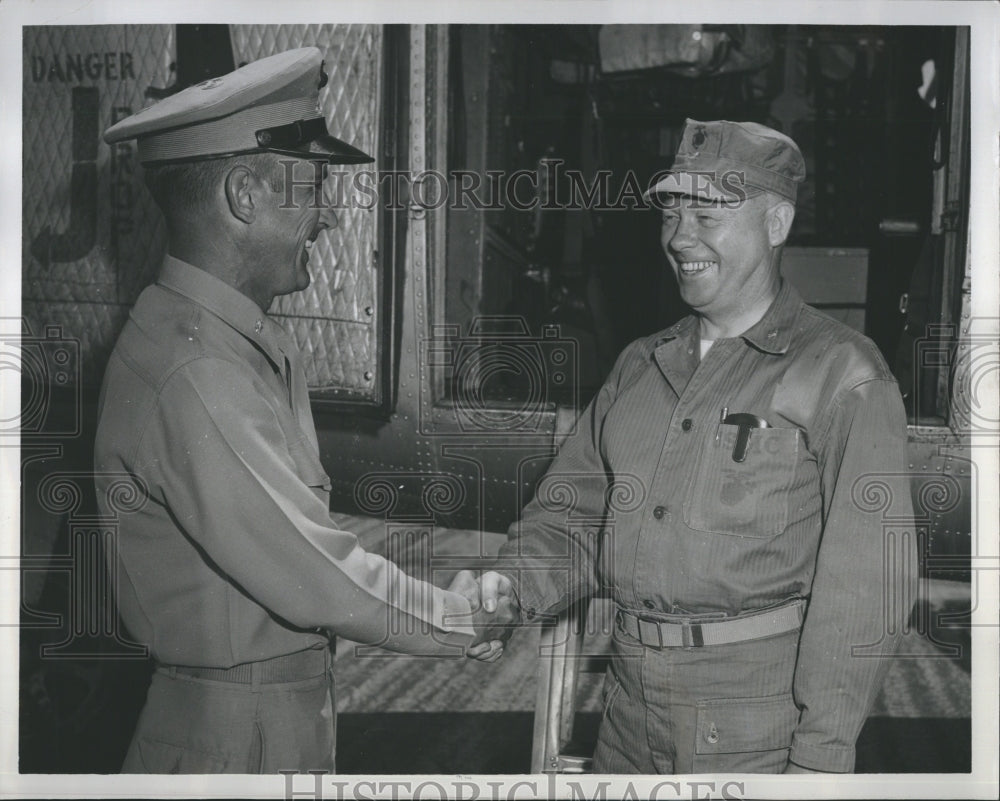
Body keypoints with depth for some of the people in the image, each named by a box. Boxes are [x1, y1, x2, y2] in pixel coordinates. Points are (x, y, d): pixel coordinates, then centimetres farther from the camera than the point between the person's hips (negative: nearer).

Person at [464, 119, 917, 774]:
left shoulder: (841, 375, -7)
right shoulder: (640, 366, 12)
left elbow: (865, 580, -12)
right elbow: (575, 513, 13)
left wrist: (820, 758, -17)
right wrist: (512, 585, -8)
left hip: (763, 723, -5)